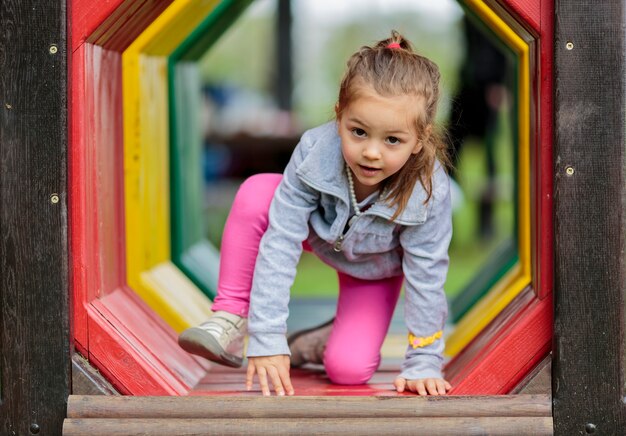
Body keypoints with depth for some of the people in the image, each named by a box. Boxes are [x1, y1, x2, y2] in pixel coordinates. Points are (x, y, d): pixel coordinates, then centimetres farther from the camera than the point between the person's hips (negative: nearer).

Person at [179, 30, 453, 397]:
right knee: (255, 195, -31)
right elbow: (279, 244, -35)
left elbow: (426, 277, -26)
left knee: (349, 369, -21)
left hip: (376, 270, -1)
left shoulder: (429, 192, -39)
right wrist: (267, 339, -38)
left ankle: (327, 341, 15)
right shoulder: (315, 152, -38)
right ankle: (230, 319, -20)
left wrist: (424, 363, -19)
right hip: (319, 228, 1)